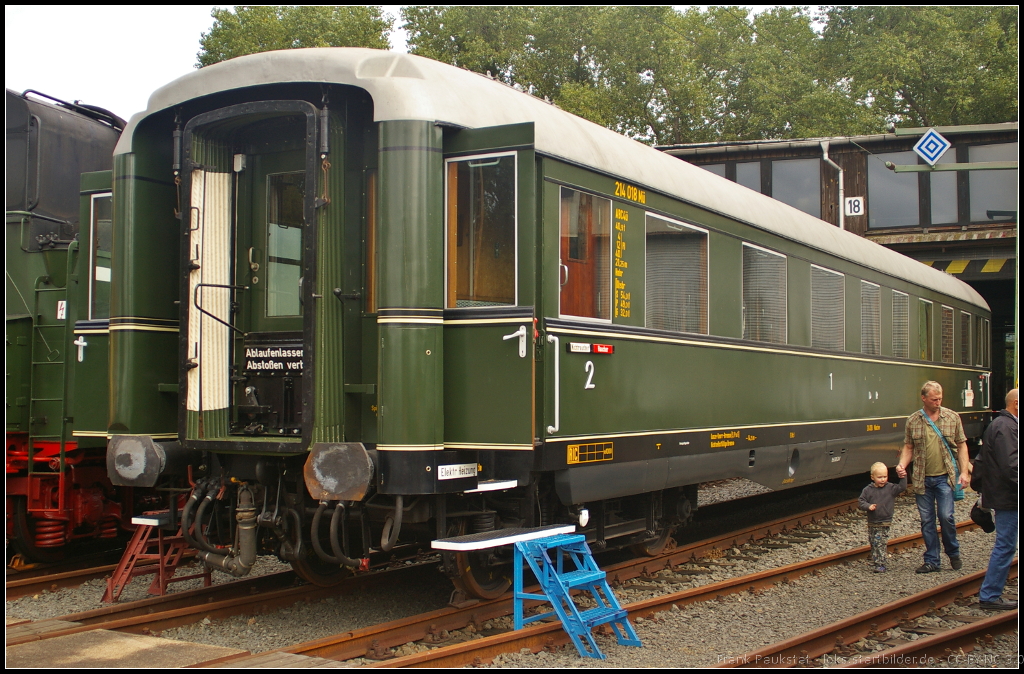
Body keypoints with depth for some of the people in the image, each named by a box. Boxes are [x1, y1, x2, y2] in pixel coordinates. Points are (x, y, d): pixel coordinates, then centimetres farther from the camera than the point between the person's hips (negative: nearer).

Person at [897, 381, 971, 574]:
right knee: (926, 521, 5)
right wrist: (902, 464, -10)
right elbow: (908, 447, 9)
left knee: (946, 516, -8)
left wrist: (964, 472, -4)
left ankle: (953, 554, 17)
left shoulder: (952, 417, 2)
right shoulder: (913, 421, 3)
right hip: (922, 480, 2)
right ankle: (931, 561, 15)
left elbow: (961, 445, 4)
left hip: (945, 477, -1)